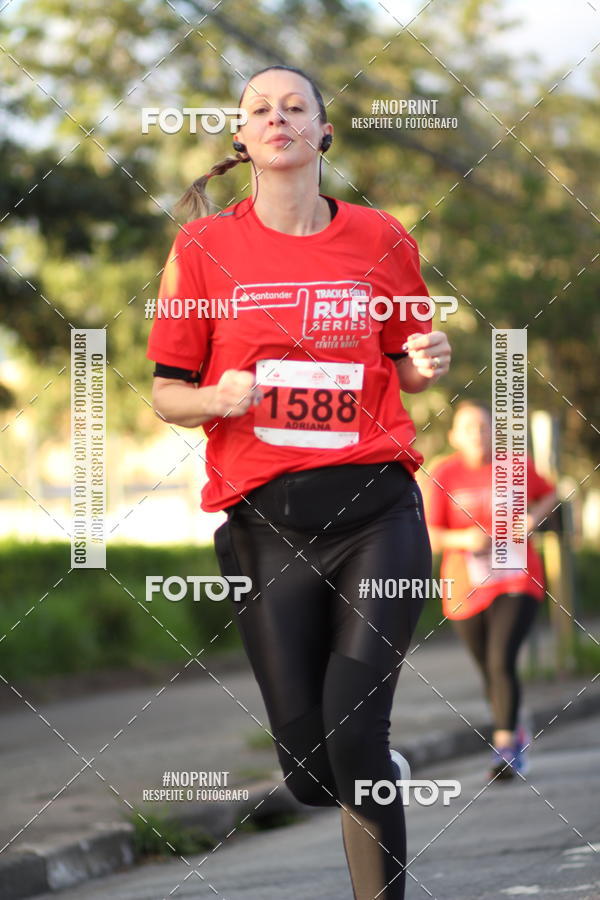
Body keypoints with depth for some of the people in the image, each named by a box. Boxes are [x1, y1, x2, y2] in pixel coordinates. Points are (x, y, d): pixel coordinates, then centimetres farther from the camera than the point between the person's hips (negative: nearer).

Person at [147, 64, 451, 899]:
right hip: (267, 524, 1)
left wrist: (428, 362, -3)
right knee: (308, 770, 1)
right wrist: (217, 399, -14)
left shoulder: (380, 238, 7)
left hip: (377, 510, 0)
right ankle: (387, 768, 36)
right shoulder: (206, 245, 4)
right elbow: (167, 393, 8)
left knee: (354, 742, -15)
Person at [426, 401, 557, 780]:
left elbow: (550, 494, 16)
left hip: (516, 582, -1)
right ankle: (517, 731, 41)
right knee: (490, 673, 13)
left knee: (502, 662, -20)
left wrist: (536, 515, -5)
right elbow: (432, 537, -5)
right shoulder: (444, 475, -6)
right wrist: (464, 539, -24)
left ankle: (505, 749, -18)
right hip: (467, 589, 1)